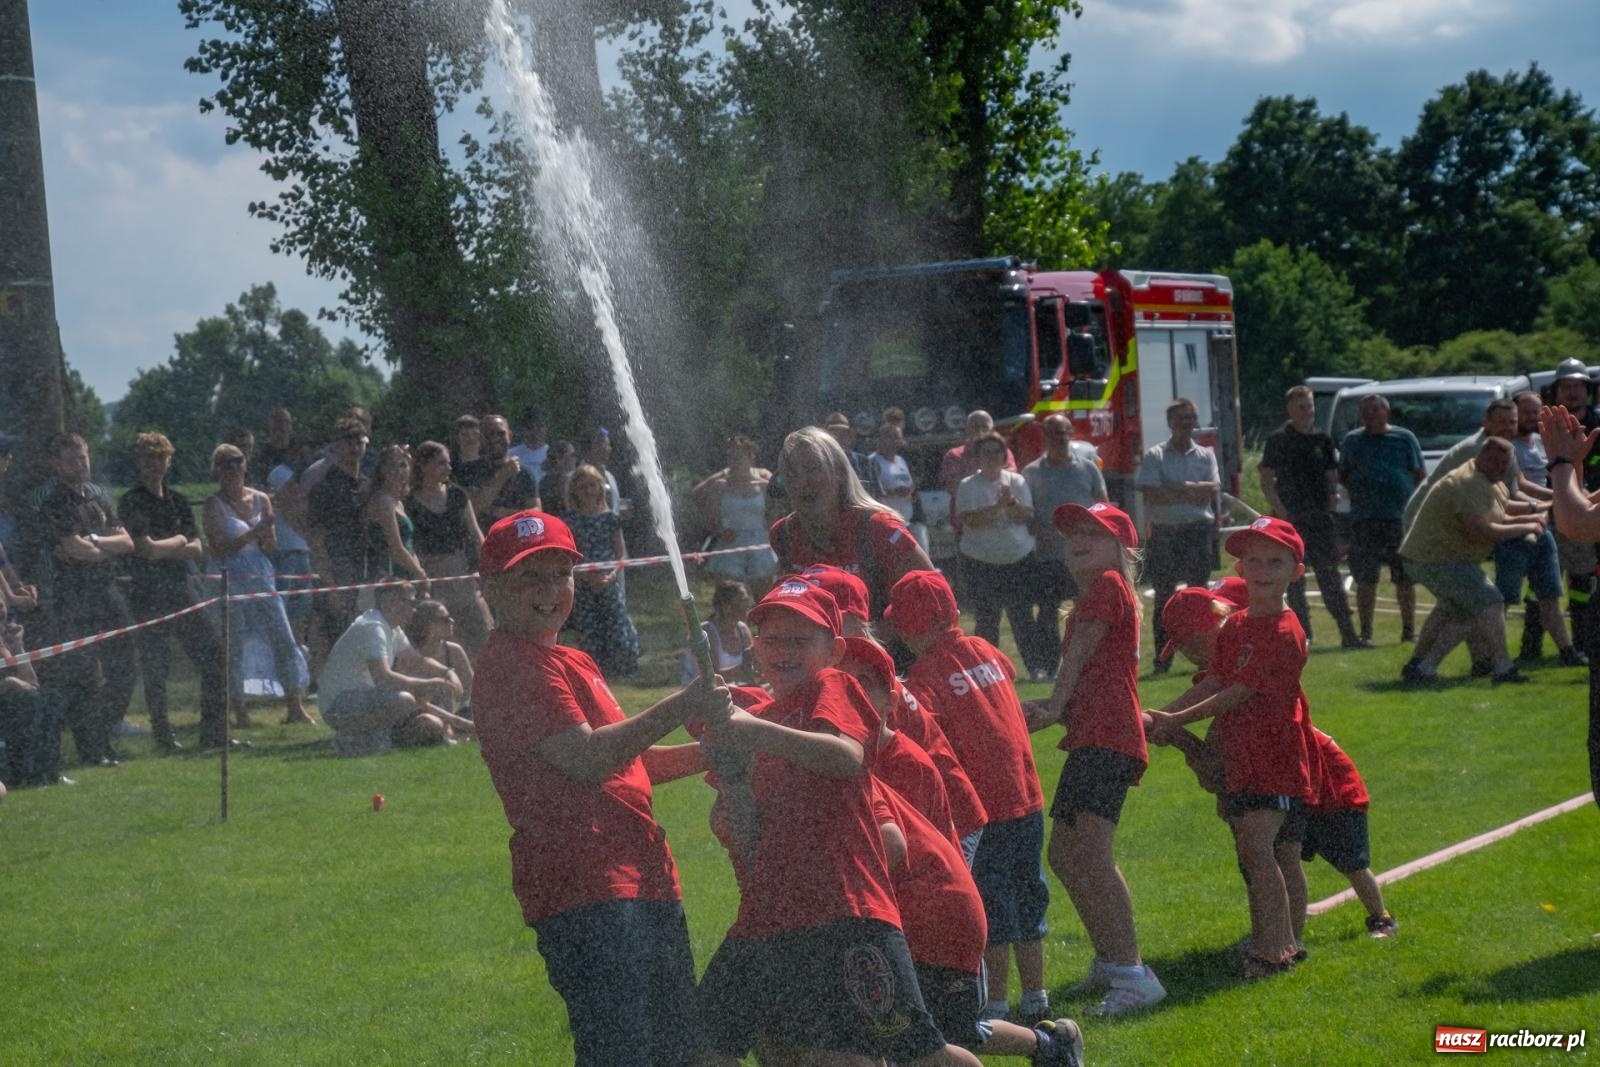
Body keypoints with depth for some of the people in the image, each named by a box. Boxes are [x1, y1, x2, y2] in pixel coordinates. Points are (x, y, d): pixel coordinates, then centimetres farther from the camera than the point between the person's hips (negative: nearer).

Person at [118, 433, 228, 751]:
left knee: (215, 659, 0)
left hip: (183, 593, 6)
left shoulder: (177, 501, 14)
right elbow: (146, 549, -16)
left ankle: (214, 733, 7)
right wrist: (178, 541, 0)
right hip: (149, 599, -6)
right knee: (155, 671, -2)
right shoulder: (131, 503, -4)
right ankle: (164, 737, 7)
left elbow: (196, 549, 5)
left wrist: (163, 549, -9)